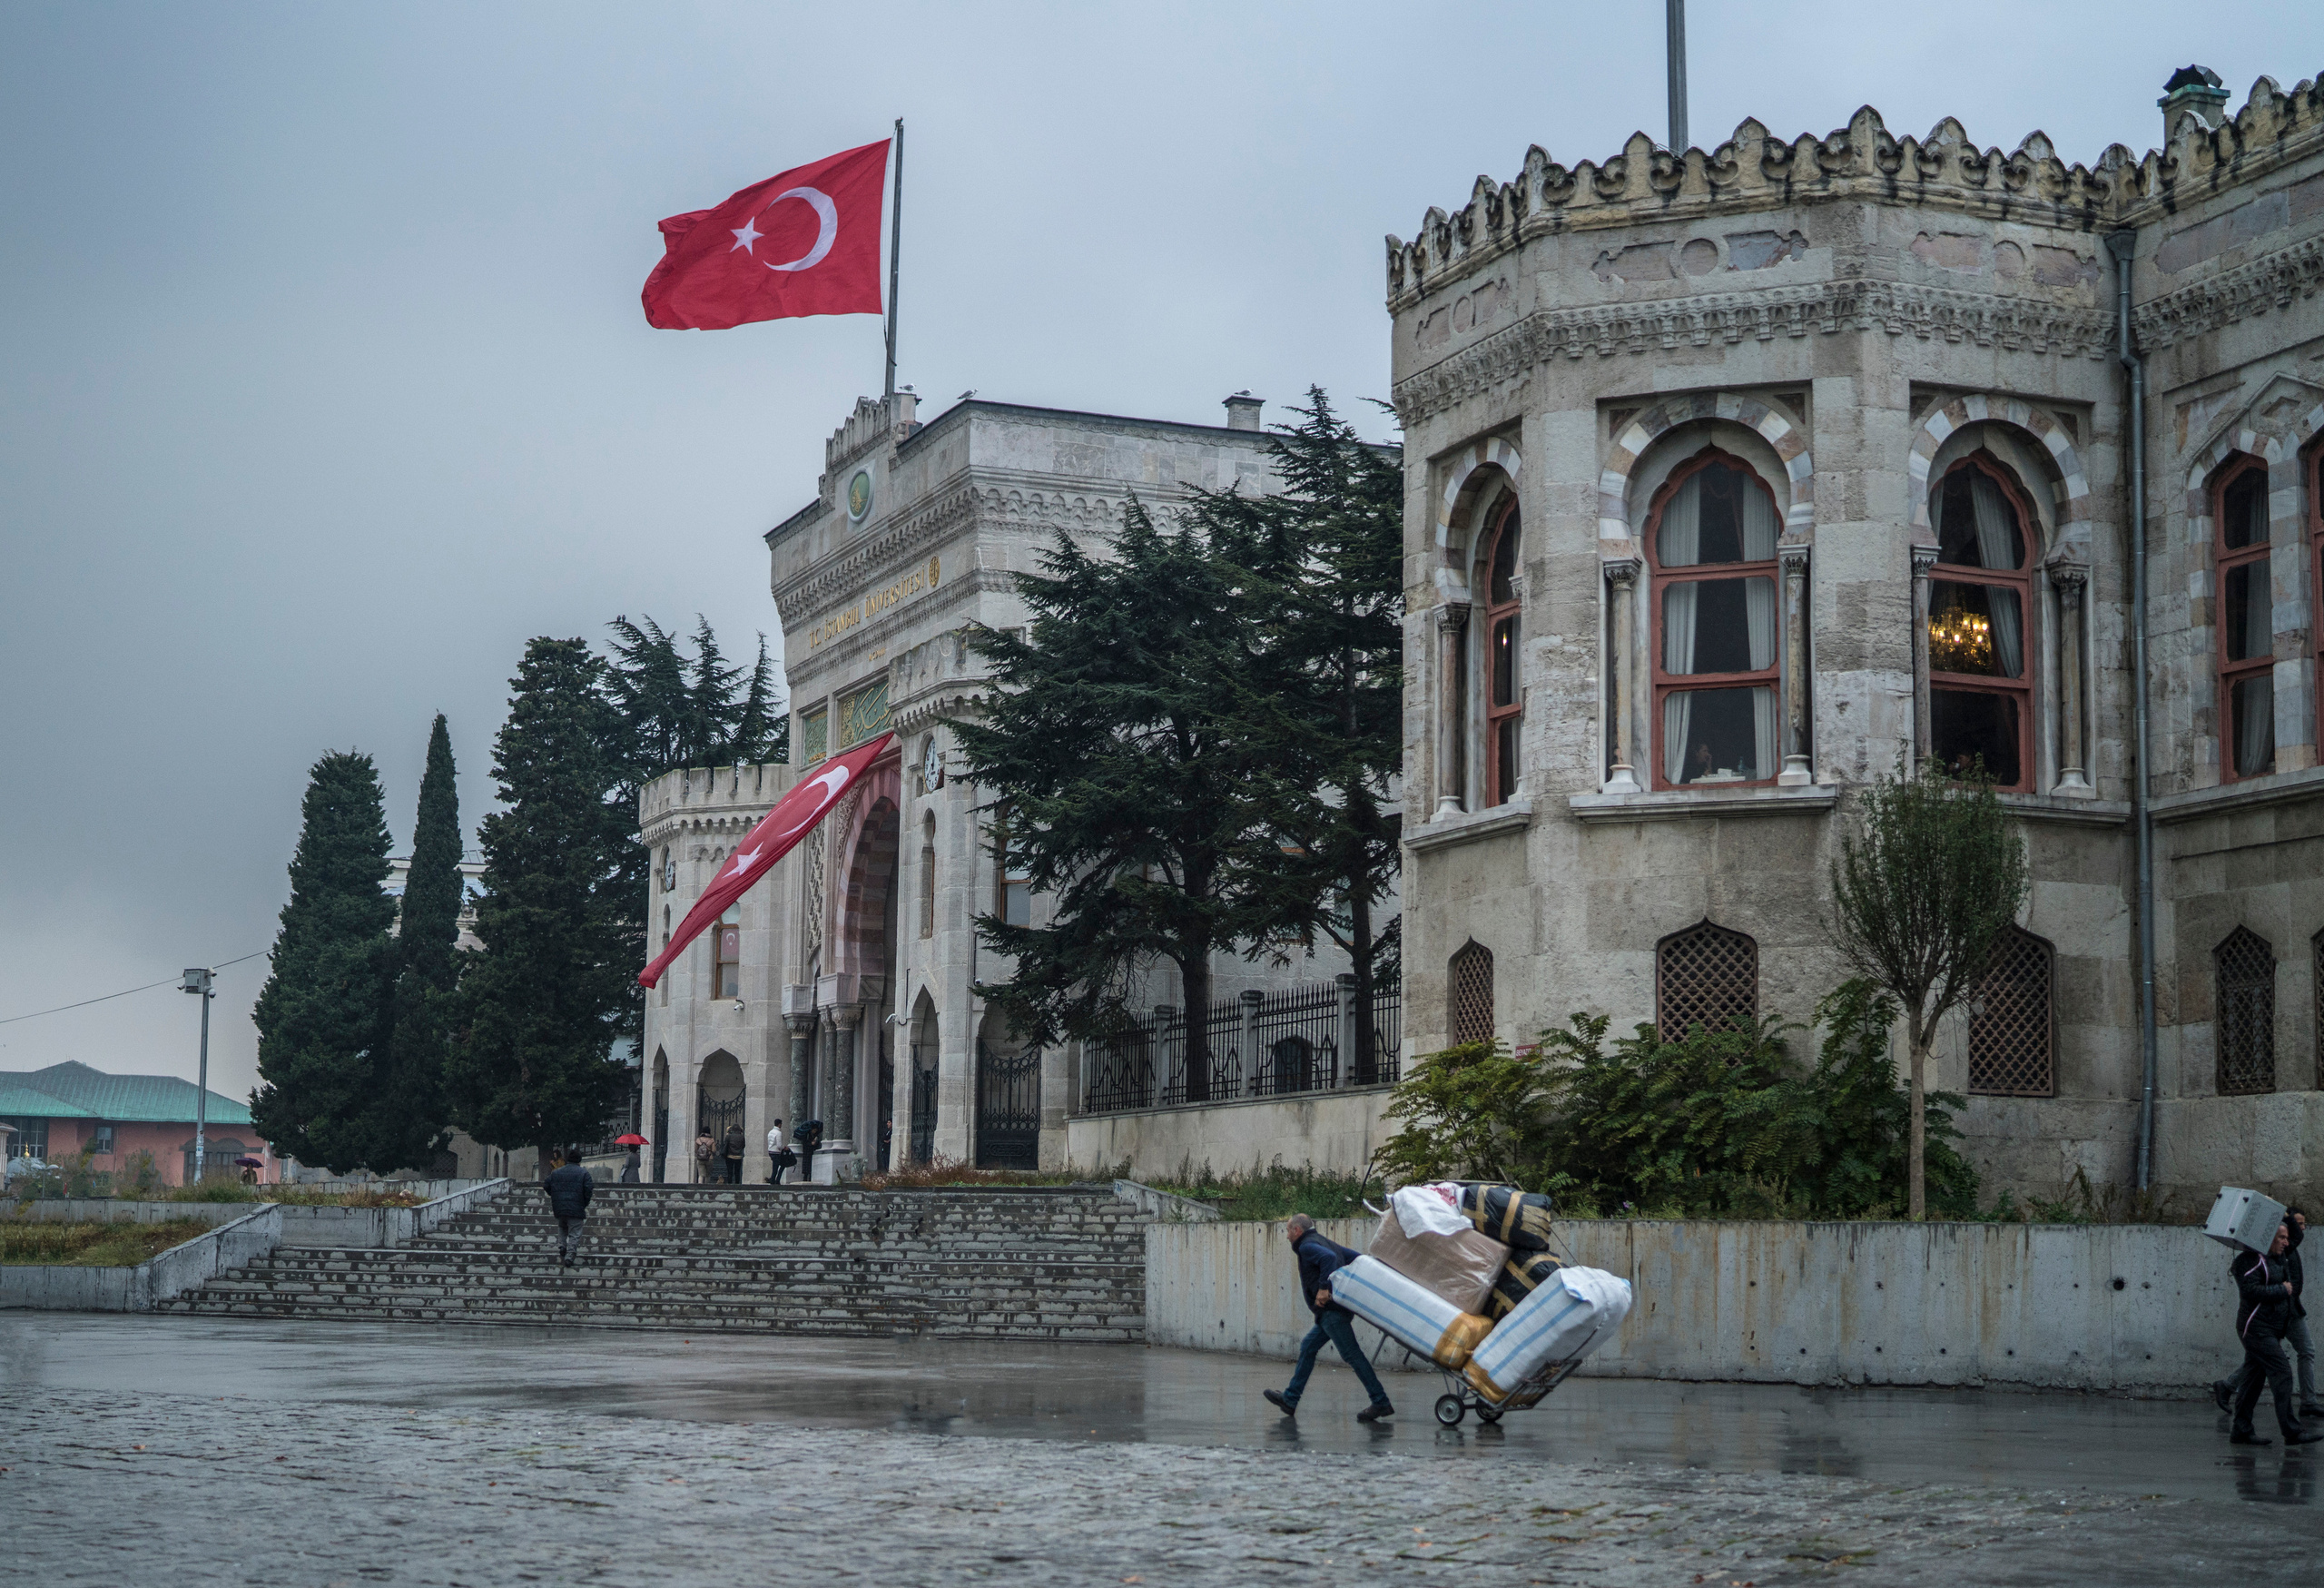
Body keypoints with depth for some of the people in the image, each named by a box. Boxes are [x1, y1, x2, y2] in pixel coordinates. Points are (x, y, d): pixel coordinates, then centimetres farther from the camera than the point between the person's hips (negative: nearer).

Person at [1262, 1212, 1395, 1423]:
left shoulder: (1307, 1246, -8)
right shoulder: (1325, 1243, 21)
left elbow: (1329, 1257, -28)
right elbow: (1358, 1259, 20)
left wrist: (1324, 1288, -27)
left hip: (1331, 1310, -11)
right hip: (1335, 1309, 11)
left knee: (1351, 1354, -11)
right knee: (1308, 1347, 16)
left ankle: (1381, 1403, -14)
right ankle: (1290, 1399, 21)